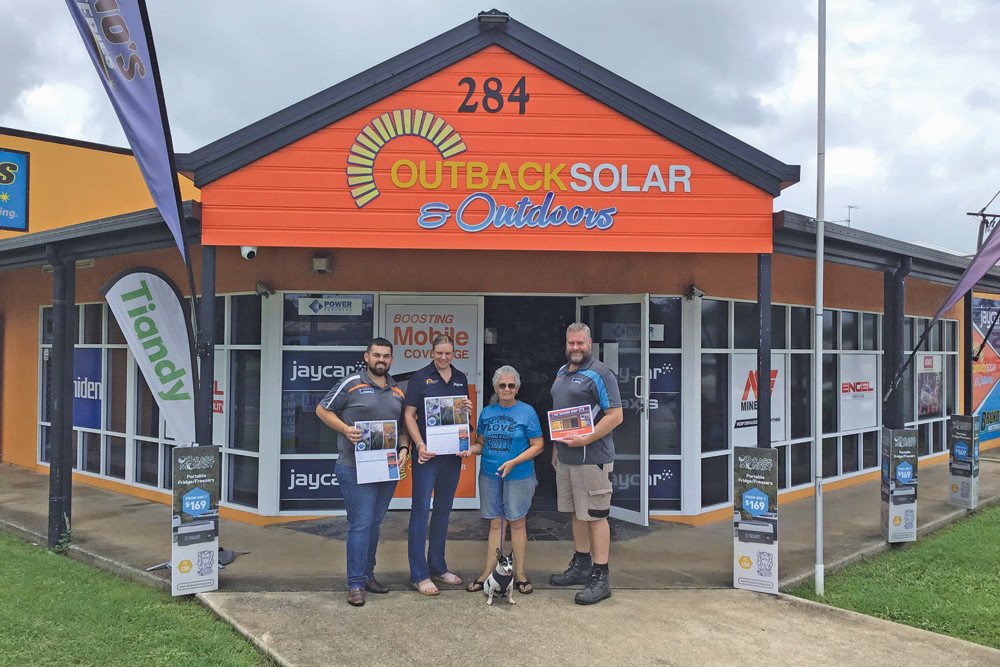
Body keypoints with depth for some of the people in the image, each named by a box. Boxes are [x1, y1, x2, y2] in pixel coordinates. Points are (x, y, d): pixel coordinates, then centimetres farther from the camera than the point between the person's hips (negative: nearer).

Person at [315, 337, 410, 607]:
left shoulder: (397, 391, 13)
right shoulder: (351, 384, -3)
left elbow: (403, 426, 20)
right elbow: (322, 410, 1)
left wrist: (403, 449, 2)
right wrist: (345, 429, -13)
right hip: (355, 469, -5)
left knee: (374, 524, 14)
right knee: (360, 524, -6)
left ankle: (368, 575, 27)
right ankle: (355, 584, 1)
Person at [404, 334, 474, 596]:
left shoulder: (461, 379, 12)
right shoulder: (420, 377, -2)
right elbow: (409, 415, -5)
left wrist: (468, 409, -2)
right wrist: (420, 445, -16)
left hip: (452, 454, 5)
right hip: (427, 454, -5)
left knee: (443, 510, 12)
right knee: (421, 509, -5)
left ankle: (438, 568, 23)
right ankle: (419, 575, 0)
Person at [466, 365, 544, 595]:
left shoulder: (527, 412, -4)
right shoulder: (487, 412, 8)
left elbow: (537, 445, -6)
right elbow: (481, 443, 15)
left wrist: (513, 462, -16)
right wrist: (470, 450, -8)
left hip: (519, 477, -3)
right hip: (489, 475, 3)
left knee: (517, 523, 5)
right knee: (495, 524, 9)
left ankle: (519, 574, 16)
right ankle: (488, 572, 16)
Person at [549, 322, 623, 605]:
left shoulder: (600, 374, -11)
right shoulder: (562, 372, 15)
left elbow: (616, 415, -16)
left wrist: (585, 440, -21)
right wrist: (556, 448, 21)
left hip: (591, 458, -8)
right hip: (565, 458, 8)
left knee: (595, 516, -4)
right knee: (577, 513, 16)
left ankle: (601, 577, 3)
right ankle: (581, 566, 29)